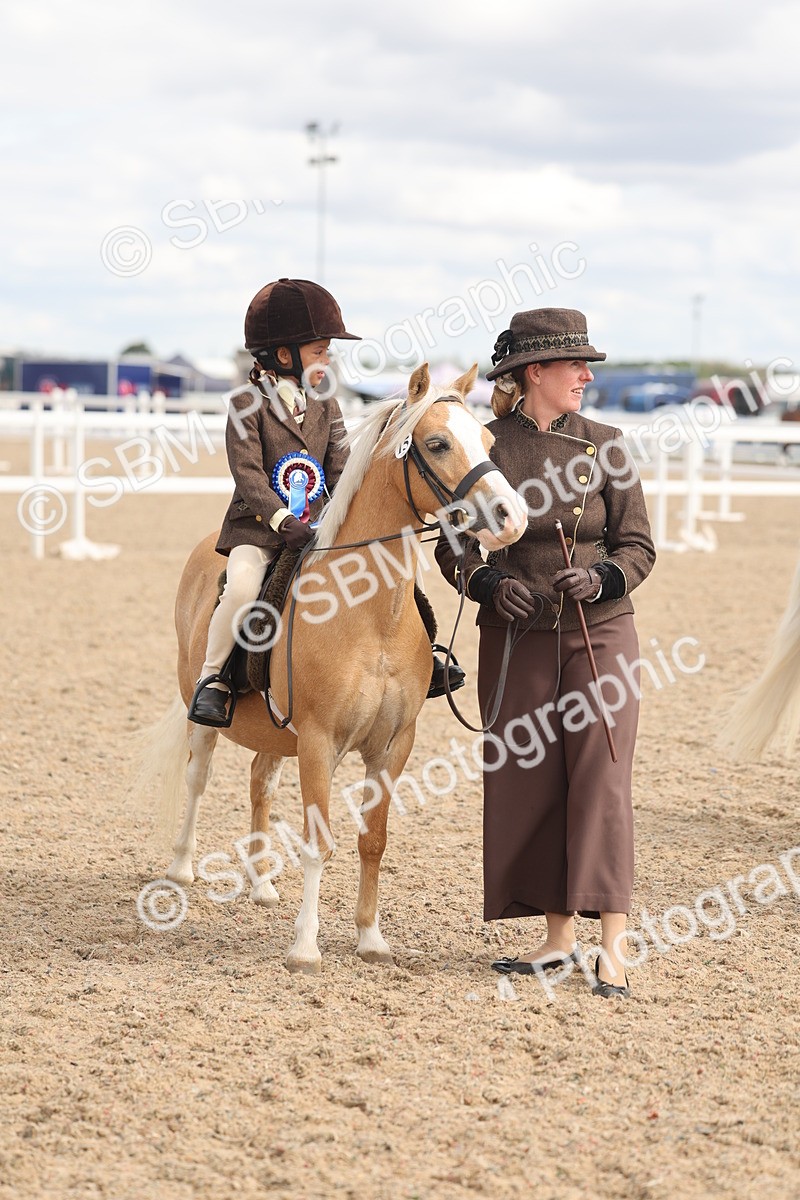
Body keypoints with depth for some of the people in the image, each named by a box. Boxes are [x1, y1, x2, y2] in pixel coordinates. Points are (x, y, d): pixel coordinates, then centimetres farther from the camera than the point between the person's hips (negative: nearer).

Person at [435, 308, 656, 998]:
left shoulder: (605, 447, 2)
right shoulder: (484, 448, 1)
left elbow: (638, 547, 3)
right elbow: (454, 548, 4)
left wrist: (600, 578, -17)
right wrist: (492, 584, -15)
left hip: (599, 634, -1)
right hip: (515, 637, 1)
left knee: (600, 780, -8)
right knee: (525, 785, 4)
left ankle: (613, 947, -10)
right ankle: (559, 938, 16)